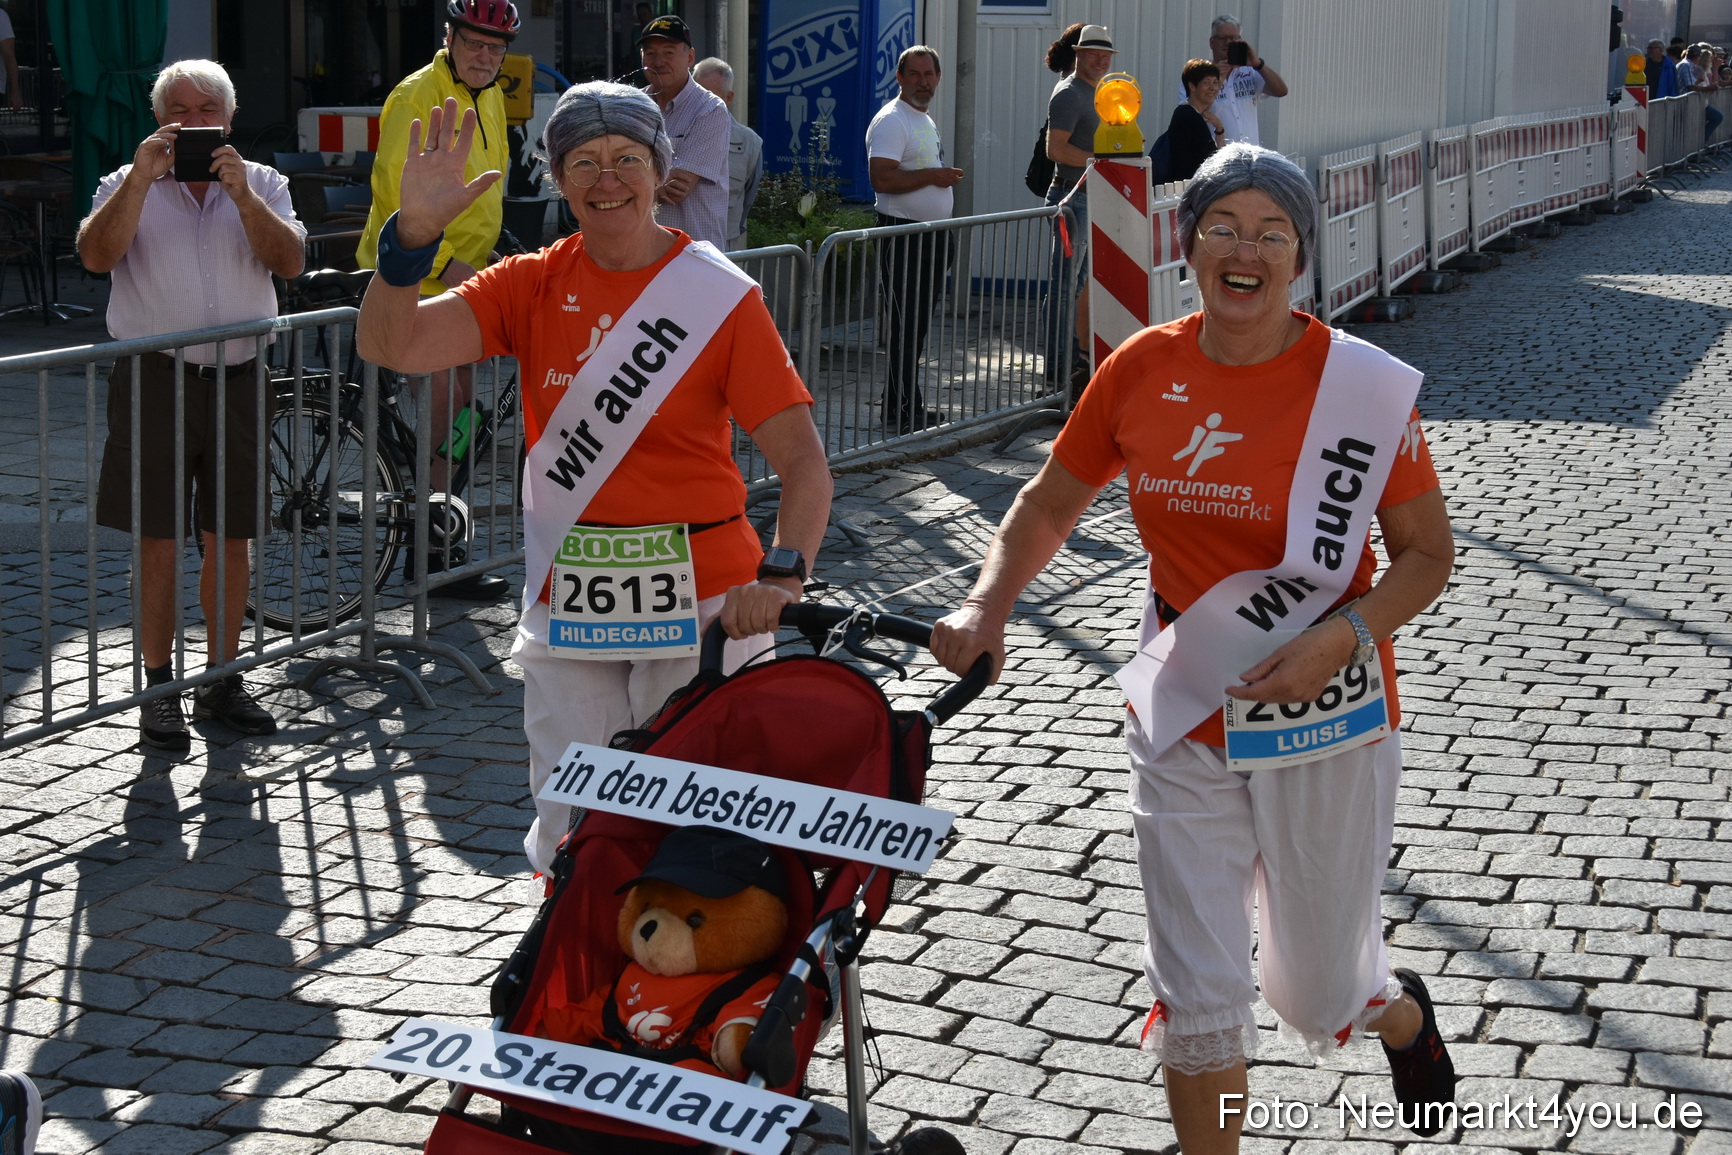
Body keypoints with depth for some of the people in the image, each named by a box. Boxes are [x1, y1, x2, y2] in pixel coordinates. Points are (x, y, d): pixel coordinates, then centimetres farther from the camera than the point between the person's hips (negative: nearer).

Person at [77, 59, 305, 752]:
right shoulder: (129, 183, 7)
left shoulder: (261, 183, 10)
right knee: (157, 542, -1)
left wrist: (241, 195, -18)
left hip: (238, 377, 2)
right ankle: (159, 689, 8)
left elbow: (289, 261, -6)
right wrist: (142, 177, -19)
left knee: (232, 537, 7)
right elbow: (96, 255, -11)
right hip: (154, 379, -2)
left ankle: (222, 681, 20)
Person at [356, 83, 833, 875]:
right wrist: (414, 232, -24)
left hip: (698, 600, -2)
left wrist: (781, 574, -26)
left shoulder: (719, 296, -4)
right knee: (571, 826, 5)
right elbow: (389, 345, -8)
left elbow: (802, 460, -9)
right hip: (567, 603, 3)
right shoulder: (532, 286, 5)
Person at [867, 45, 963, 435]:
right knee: (904, 327, -8)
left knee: (917, 327, 13)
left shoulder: (926, 121, 19)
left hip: (931, 236, 10)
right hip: (902, 234, -10)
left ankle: (905, 407, 20)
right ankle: (902, 412, -5)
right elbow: (881, 178, -25)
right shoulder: (891, 121, -12)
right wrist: (933, 175, -19)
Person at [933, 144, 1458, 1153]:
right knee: (1197, 995, 1)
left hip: (1325, 724, -2)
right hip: (1185, 726, 2)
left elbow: (1427, 553, -5)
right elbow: (1052, 503, 8)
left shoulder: (1367, 386, -13)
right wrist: (987, 606, -8)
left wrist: (1342, 637, -22)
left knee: (1322, 992, 16)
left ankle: (1400, 1014, 53)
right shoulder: (1143, 371, -4)